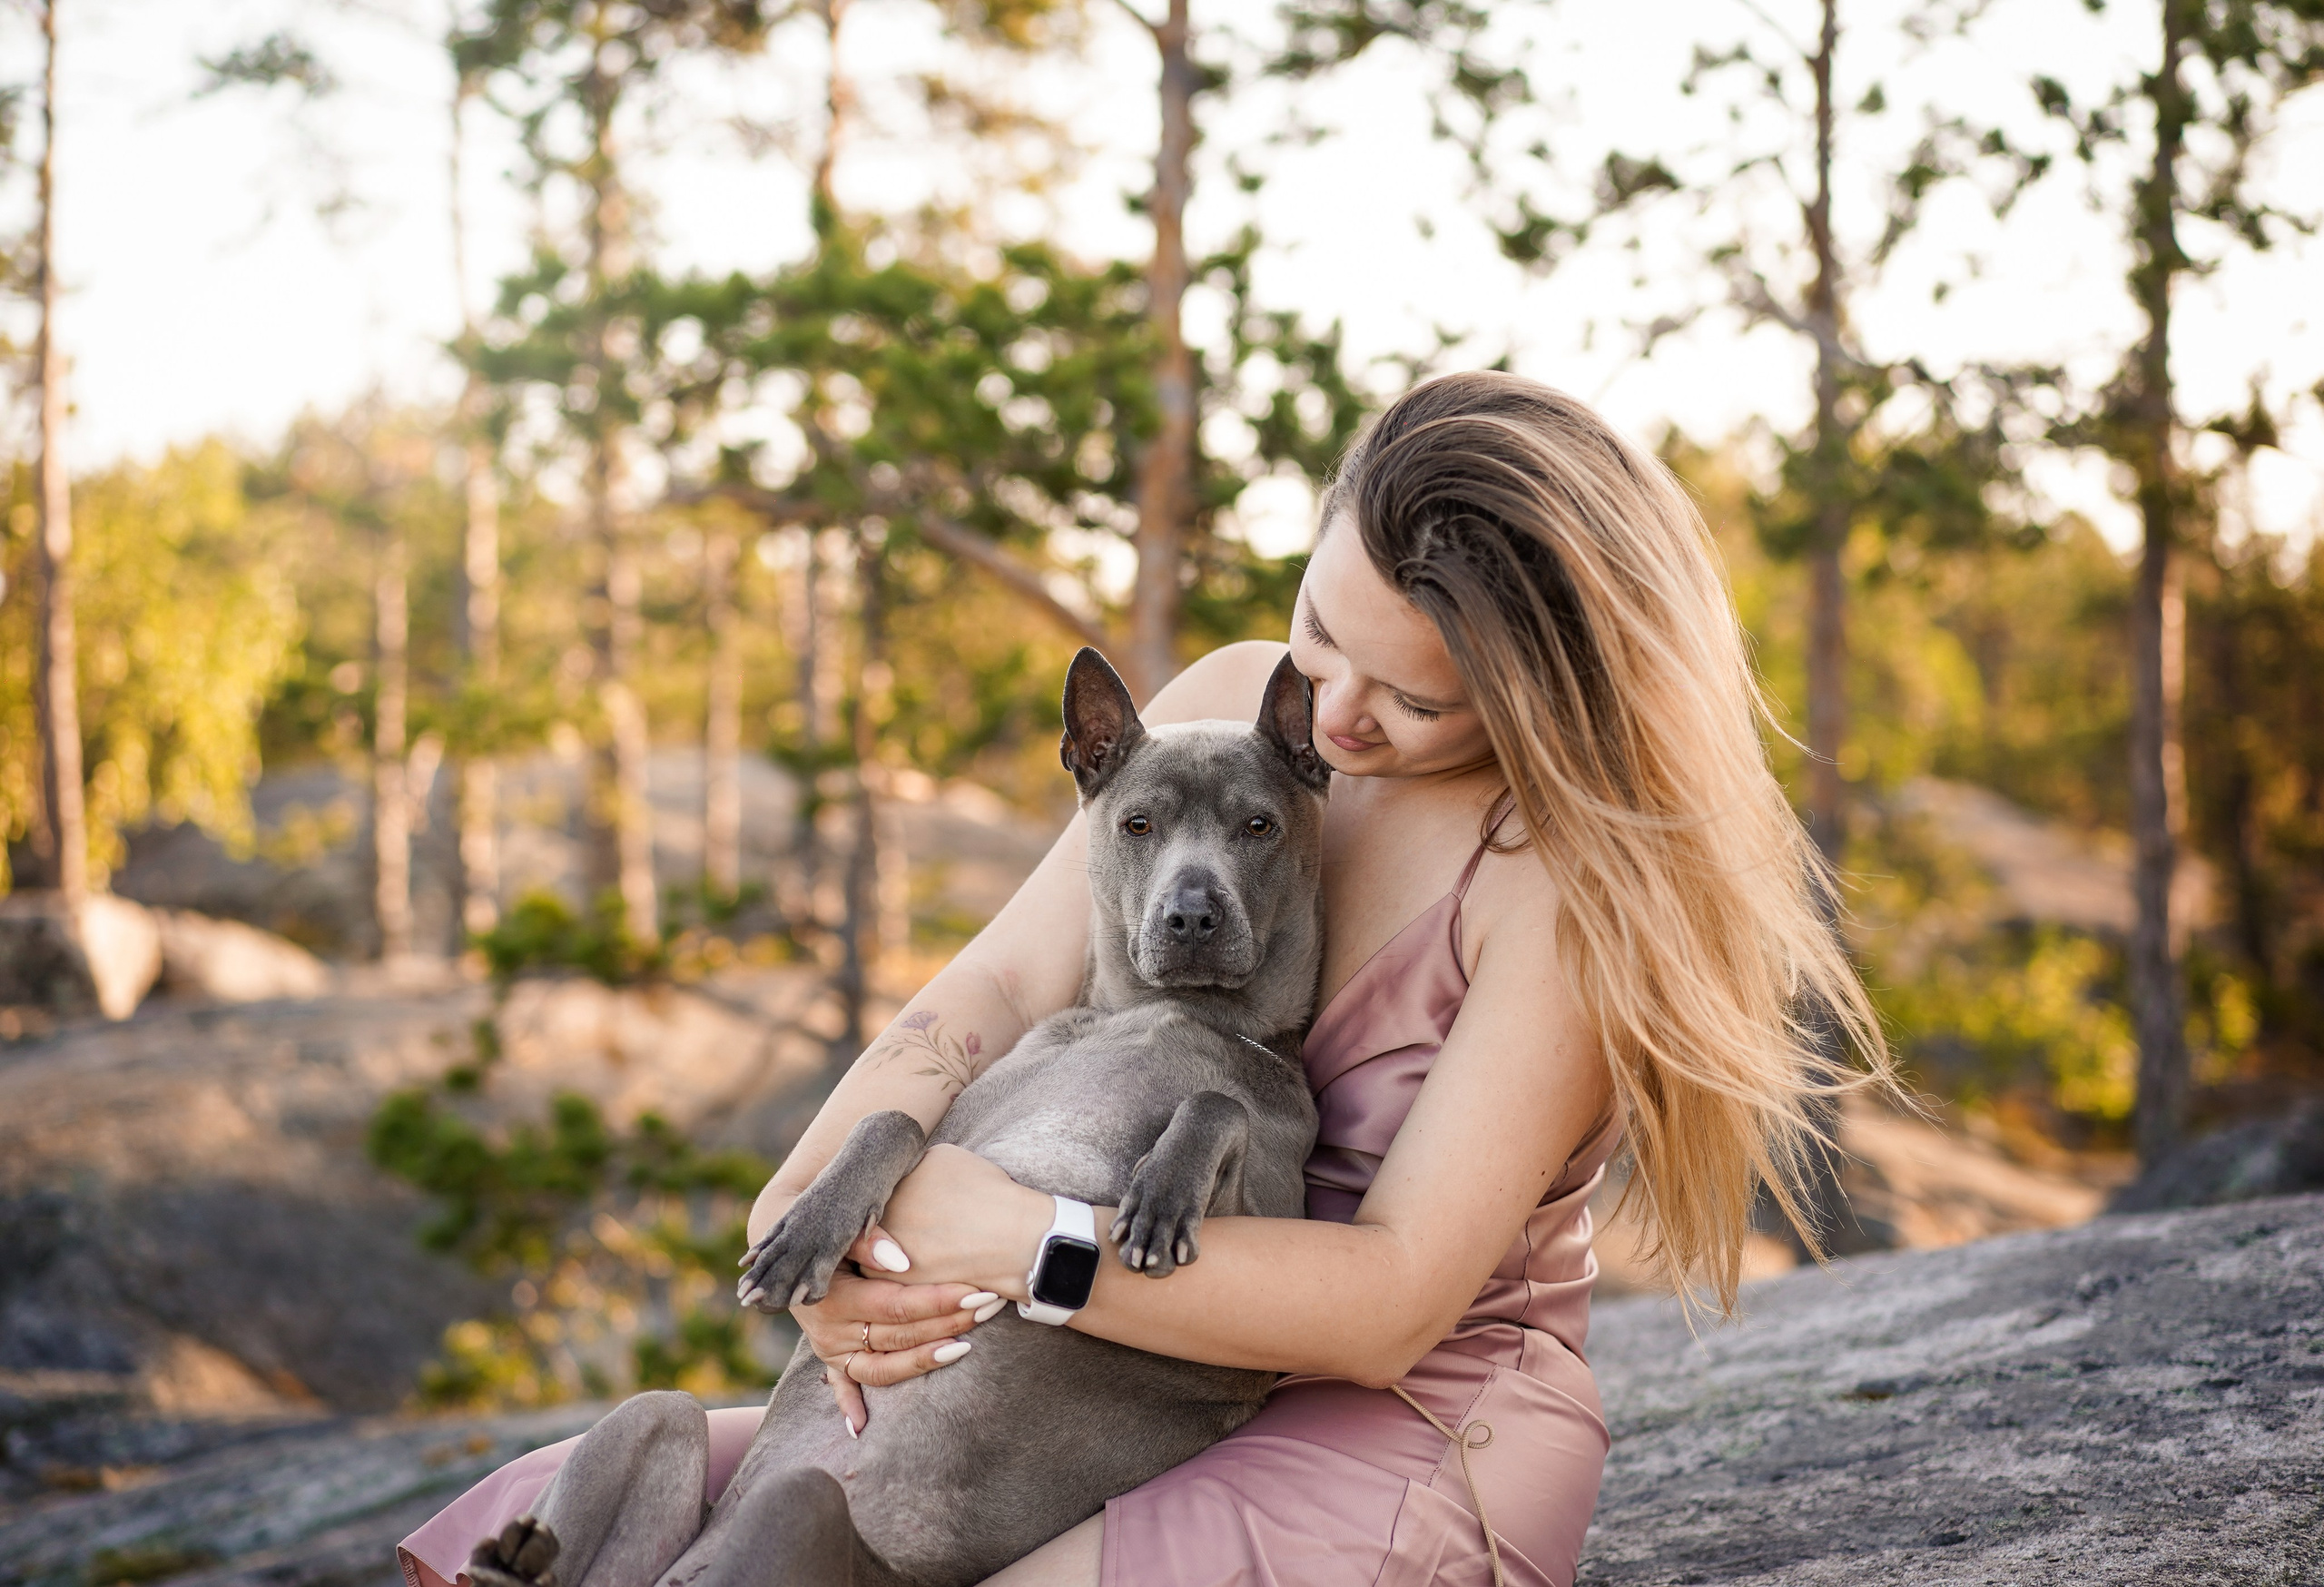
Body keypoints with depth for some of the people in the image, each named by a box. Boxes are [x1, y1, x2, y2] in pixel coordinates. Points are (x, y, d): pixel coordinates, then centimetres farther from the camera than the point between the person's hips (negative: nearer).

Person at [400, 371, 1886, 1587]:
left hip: (1408, 1434, -6)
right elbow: (997, 991, -4)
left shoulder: (1573, 877, -18)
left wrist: (1001, 1237, -29)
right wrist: (812, 1209, -25)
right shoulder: (1231, 705, 1)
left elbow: (1388, 1303, -22)